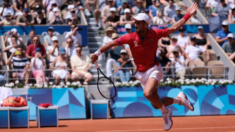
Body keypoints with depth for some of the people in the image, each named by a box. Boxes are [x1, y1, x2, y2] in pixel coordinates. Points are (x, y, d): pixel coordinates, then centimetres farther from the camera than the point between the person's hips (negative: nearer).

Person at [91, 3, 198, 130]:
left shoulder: (154, 34, -10)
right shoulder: (130, 37, -9)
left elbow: (174, 28, -3)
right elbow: (112, 43, -2)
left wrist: (188, 15, -8)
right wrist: (97, 53, -4)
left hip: (154, 69, -3)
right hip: (142, 73, 3)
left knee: (148, 93, -31)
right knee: (156, 104, 5)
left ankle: (165, 112, -6)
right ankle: (179, 99, 31)